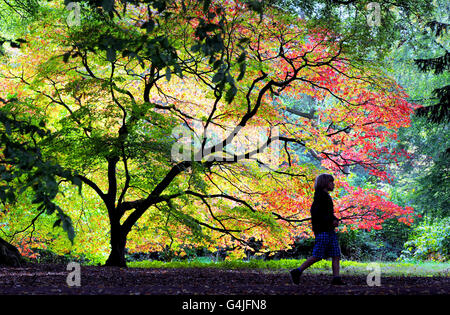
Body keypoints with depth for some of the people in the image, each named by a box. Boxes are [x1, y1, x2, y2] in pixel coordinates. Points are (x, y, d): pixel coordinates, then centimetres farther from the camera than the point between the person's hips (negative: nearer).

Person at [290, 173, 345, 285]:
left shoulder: (326, 196, 19)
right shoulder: (320, 195, -8)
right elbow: (314, 212, -18)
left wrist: (336, 220, 6)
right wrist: (330, 221, -16)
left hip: (329, 230, 9)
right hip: (322, 230, -9)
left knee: (336, 255, 0)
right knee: (318, 255, -9)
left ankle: (336, 278, -4)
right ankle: (297, 272, -2)